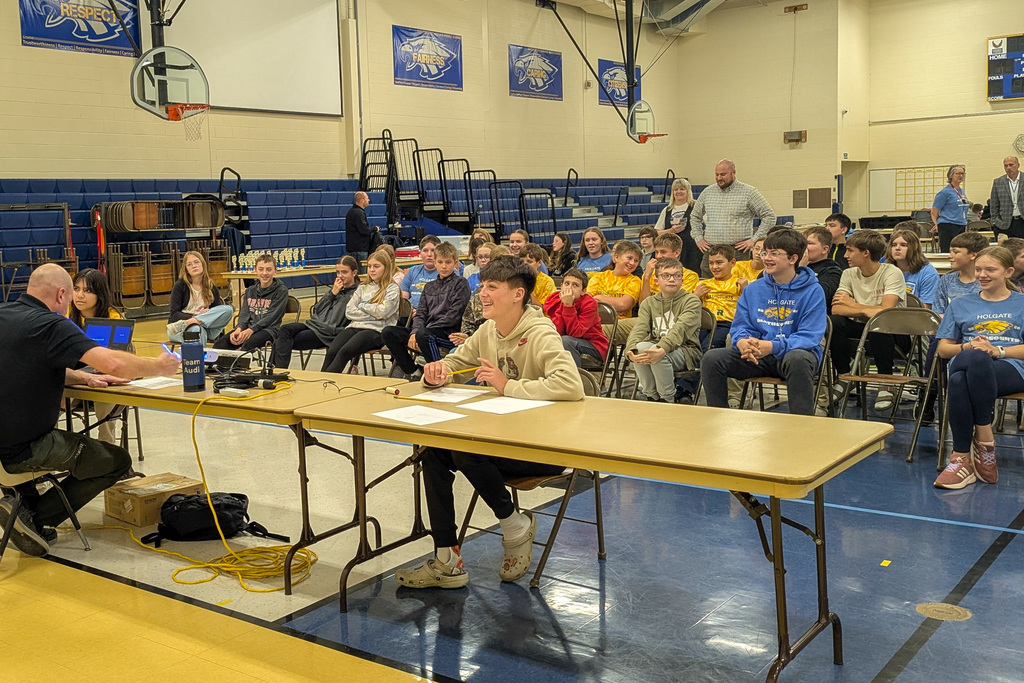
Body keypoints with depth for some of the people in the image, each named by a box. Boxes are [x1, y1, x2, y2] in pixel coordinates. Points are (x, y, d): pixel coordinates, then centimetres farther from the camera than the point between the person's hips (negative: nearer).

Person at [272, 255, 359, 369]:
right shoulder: (334, 288, 24)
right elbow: (316, 310, 17)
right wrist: (332, 294, 6)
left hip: (329, 334, -7)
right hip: (314, 324, 7)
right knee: (285, 329, -20)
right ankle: (278, 369, -27)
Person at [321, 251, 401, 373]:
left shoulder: (392, 289, 8)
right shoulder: (362, 288, 25)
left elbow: (382, 312, -8)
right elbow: (349, 311, 11)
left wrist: (362, 306, 6)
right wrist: (372, 315, -2)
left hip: (375, 329, -5)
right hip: (355, 326, 5)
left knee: (345, 351, -31)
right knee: (331, 352, -25)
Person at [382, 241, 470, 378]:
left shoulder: (460, 283, 2)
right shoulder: (430, 286, 22)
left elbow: (453, 316, -9)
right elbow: (420, 313, 15)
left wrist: (419, 332, -13)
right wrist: (414, 332, -9)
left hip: (449, 333, -7)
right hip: (425, 330, 7)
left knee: (423, 334, -38)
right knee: (388, 332, -9)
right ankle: (413, 371, -5)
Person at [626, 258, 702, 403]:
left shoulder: (692, 301, -1)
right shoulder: (649, 303, 12)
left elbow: (681, 329, -20)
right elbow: (639, 328, -5)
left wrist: (662, 349, -38)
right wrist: (631, 350, -28)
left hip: (685, 351, -4)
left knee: (657, 354, -34)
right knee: (640, 347, -29)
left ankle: (667, 400, -13)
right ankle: (652, 397, -12)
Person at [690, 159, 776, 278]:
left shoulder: (749, 192, 0)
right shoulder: (707, 192, 13)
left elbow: (769, 216, 0)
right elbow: (695, 216, 26)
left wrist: (754, 239, -5)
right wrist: (698, 238, 15)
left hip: (738, 250, -4)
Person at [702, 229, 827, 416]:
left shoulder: (812, 291, -4)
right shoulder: (753, 290, 11)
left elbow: (809, 336, -12)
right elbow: (741, 326, 7)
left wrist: (772, 346, -29)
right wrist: (742, 342, -20)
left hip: (795, 352, -4)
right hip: (758, 356, 4)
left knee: (797, 359, -40)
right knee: (711, 359, -17)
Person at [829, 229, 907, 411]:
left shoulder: (892, 273, -12)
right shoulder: (849, 274, 2)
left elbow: (886, 311, -25)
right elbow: (836, 309, -12)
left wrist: (853, 304, -13)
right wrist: (866, 311, -28)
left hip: (893, 331, -4)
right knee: (835, 322, -24)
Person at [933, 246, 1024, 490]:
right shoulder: (960, 304, 26)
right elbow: (943, 349, 19)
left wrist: (996, 350, -9)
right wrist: (967, 347, -3)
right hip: (965, 364, 2)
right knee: (958, 382, -40)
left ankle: (962, 457, -35)